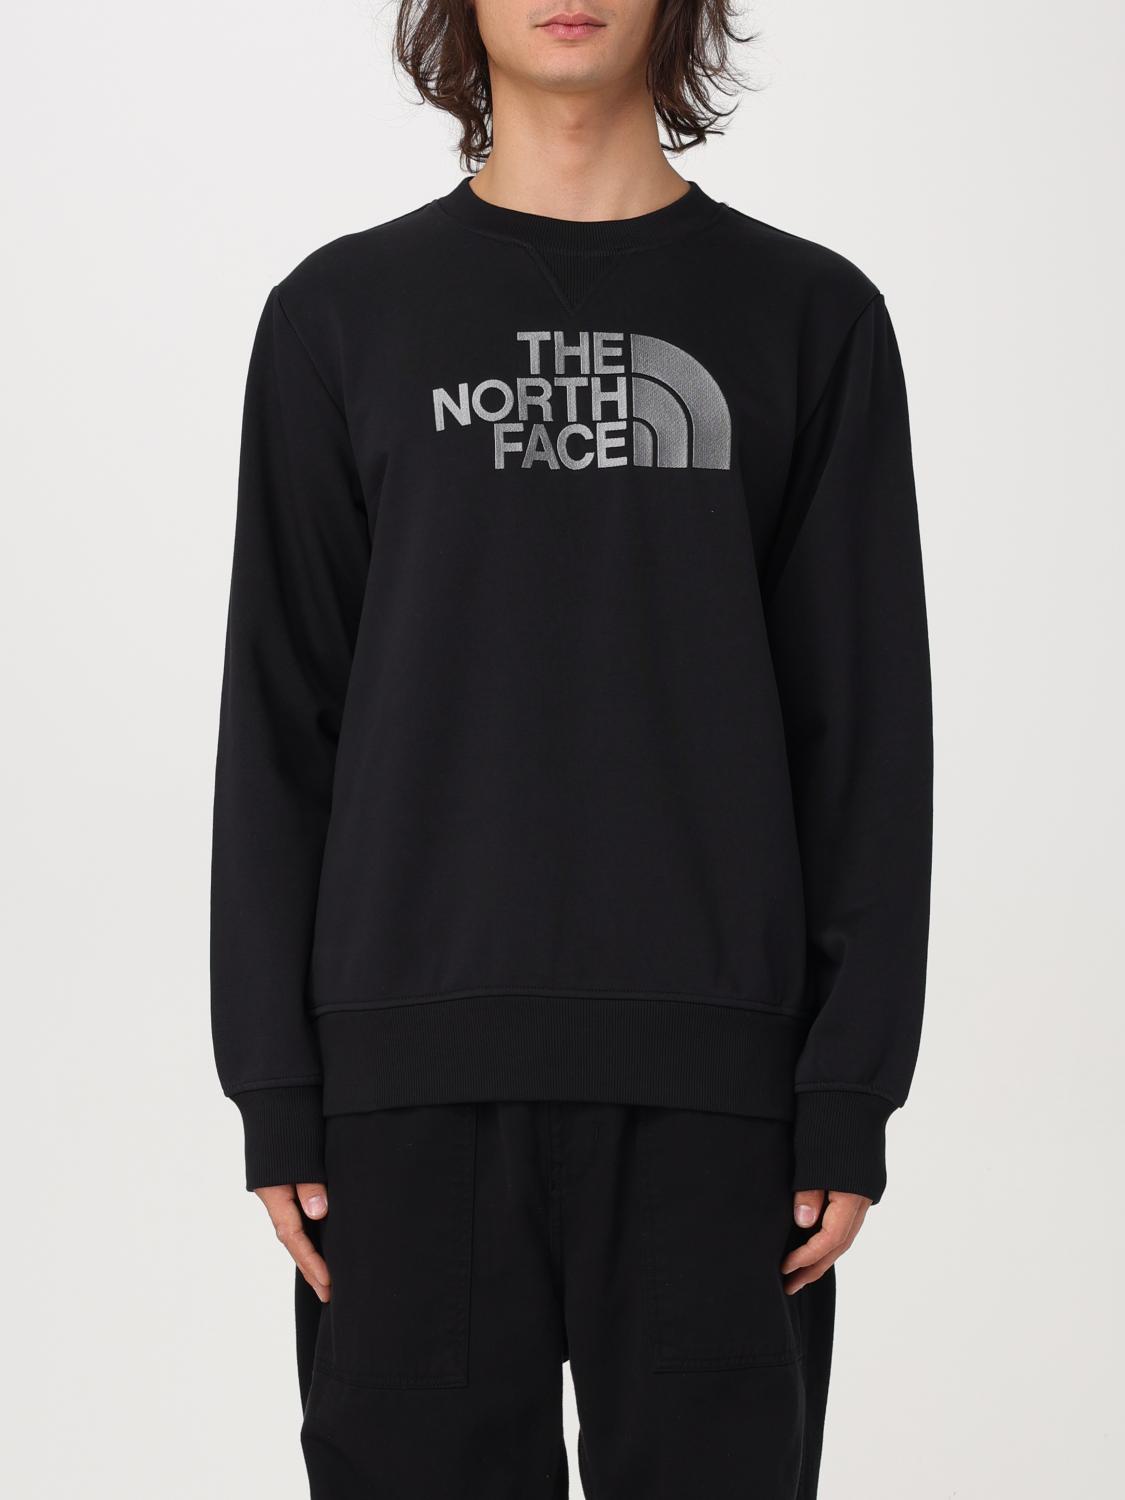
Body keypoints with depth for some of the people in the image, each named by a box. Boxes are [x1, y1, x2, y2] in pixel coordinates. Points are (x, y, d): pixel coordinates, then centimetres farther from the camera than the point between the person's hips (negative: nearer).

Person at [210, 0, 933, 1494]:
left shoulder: (811, 320, 6)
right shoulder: (342, 317, 8)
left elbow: (866, 737, 4)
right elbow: (279, 730, 6)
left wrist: (854, 1094, -3)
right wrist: (277, 1092, 0)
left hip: (713, 1083, 0)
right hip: (413, 1078, 1)